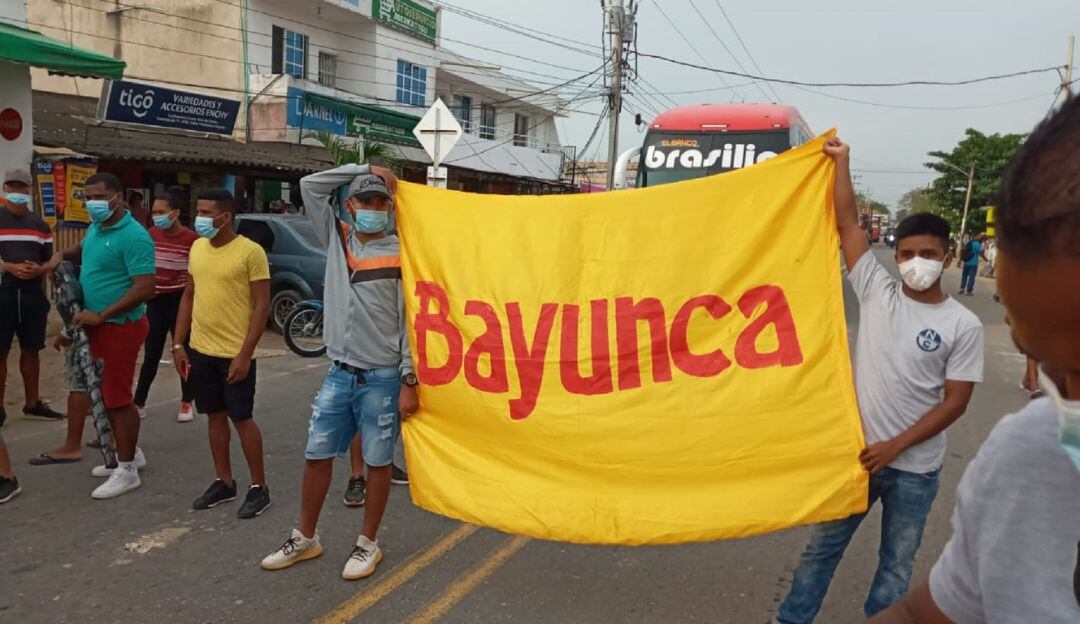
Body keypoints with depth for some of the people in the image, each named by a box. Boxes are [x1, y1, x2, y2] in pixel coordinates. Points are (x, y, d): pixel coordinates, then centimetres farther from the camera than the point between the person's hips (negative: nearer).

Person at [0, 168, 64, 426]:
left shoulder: (40, 224, 12)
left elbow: (50, 259, 12)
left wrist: (39, 270, -9)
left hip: (33, 294, 4)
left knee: (31, 349, 11)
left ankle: (32, 403, 22)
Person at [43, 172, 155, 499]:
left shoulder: (133, 236, -19)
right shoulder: (95, 227, 10)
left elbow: (144, 289, -26)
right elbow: (86, 250, 34)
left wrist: (100, 315, -23)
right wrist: (62, 255, 12)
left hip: (120, 326, -9)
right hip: (98, 325, 10)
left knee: (118, 397, -4)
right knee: (108, 393, 17)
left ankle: (127, 471, 6)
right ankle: (129, 453, 32)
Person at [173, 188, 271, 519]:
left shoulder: (250, 251, -13)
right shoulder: (197, 248, 8)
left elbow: (262, 306, -14)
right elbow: (189, 296, 14)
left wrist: (245, 354, -18)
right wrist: (178, 344, 9)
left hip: (235, 354, -6)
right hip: (201, 351, 6)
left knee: (242, 419, 2)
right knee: (216, 417, 15)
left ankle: (259, 487, 15)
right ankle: (224, 482, 28)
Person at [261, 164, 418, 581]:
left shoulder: (400, 255, -7)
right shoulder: (337, 238, 6)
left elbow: (410, 322, -9)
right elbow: (311, 186, 6)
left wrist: (409, 381, -12)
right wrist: (364, 169, 2)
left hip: (382, 378, -4)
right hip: (339, 373, 5)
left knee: (378, 461, 8)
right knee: (317, 454, 13)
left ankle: (368, 544, 25)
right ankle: (305, 539, 31)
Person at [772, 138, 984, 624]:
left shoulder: (963, 325, -7)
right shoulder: (877, 292, -3)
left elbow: (955, 402, -7)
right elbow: (847, 223, -6)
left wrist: (895, 446, -13)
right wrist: (841, 161, -7)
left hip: (915, 467, -1)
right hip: (858, 449, 1)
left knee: (897, 563, 16)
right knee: (825, 543, 14)